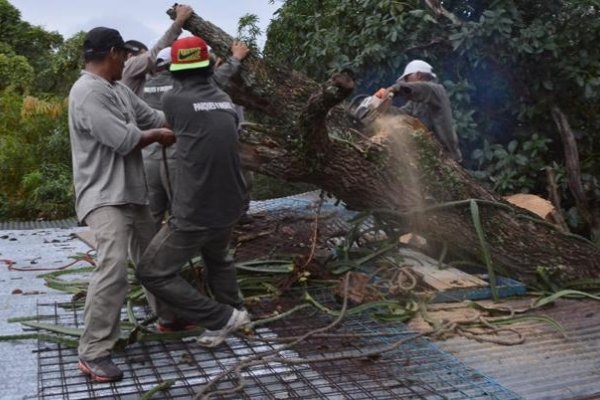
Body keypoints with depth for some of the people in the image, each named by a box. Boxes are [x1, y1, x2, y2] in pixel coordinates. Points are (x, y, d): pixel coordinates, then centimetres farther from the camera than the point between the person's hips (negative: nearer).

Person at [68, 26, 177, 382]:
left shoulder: (119, 90, 12)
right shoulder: (88, 93, -19)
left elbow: (154, 117, 15)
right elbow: (125, 140, -22)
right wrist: (159, 136, -5)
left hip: (132, 193, 10)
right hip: (105, 198, -10)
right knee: (113, 270, -18)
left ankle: (168, 316, 40)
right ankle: (93, 354, -8)